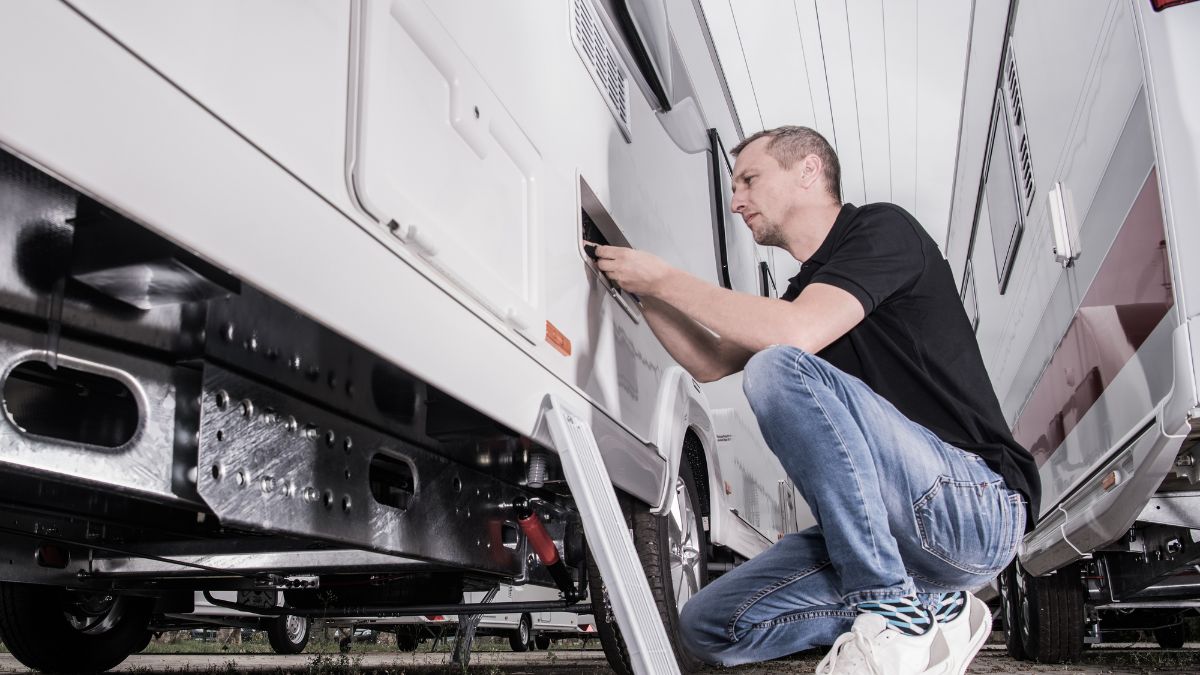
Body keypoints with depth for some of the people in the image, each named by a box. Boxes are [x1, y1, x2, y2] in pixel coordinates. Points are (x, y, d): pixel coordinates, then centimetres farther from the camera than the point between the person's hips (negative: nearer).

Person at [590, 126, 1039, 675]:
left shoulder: (882, 228, -5)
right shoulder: (806, 288, 20)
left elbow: (794, 334, -22)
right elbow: (710, 360, 24)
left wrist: (666, 278, -12)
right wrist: (641, 288, 15)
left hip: (978, 501, -8)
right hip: (901, 534, 9)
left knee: (779, 368, -28)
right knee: (709, 626, 0)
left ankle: (893, 609, -20)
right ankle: (929, 609, 1)